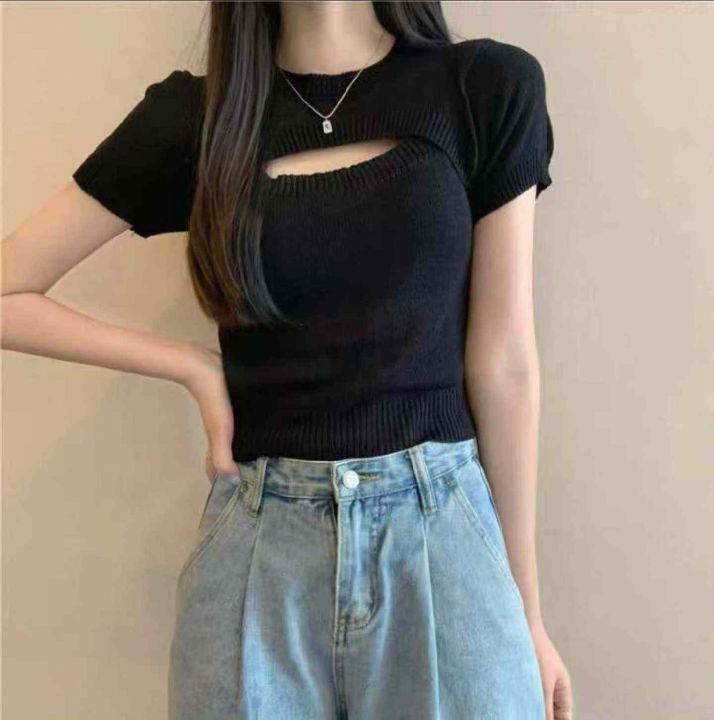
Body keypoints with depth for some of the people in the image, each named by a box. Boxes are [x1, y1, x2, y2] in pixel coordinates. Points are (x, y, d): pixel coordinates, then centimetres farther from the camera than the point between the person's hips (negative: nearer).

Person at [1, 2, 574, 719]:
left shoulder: (486, 87, 0)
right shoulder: (192, 115, 2)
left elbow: (502, 364, 0)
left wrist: (527, 609, 5)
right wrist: (196, 369, -2)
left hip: (443, 532, 0)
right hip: (257, 549, 1)